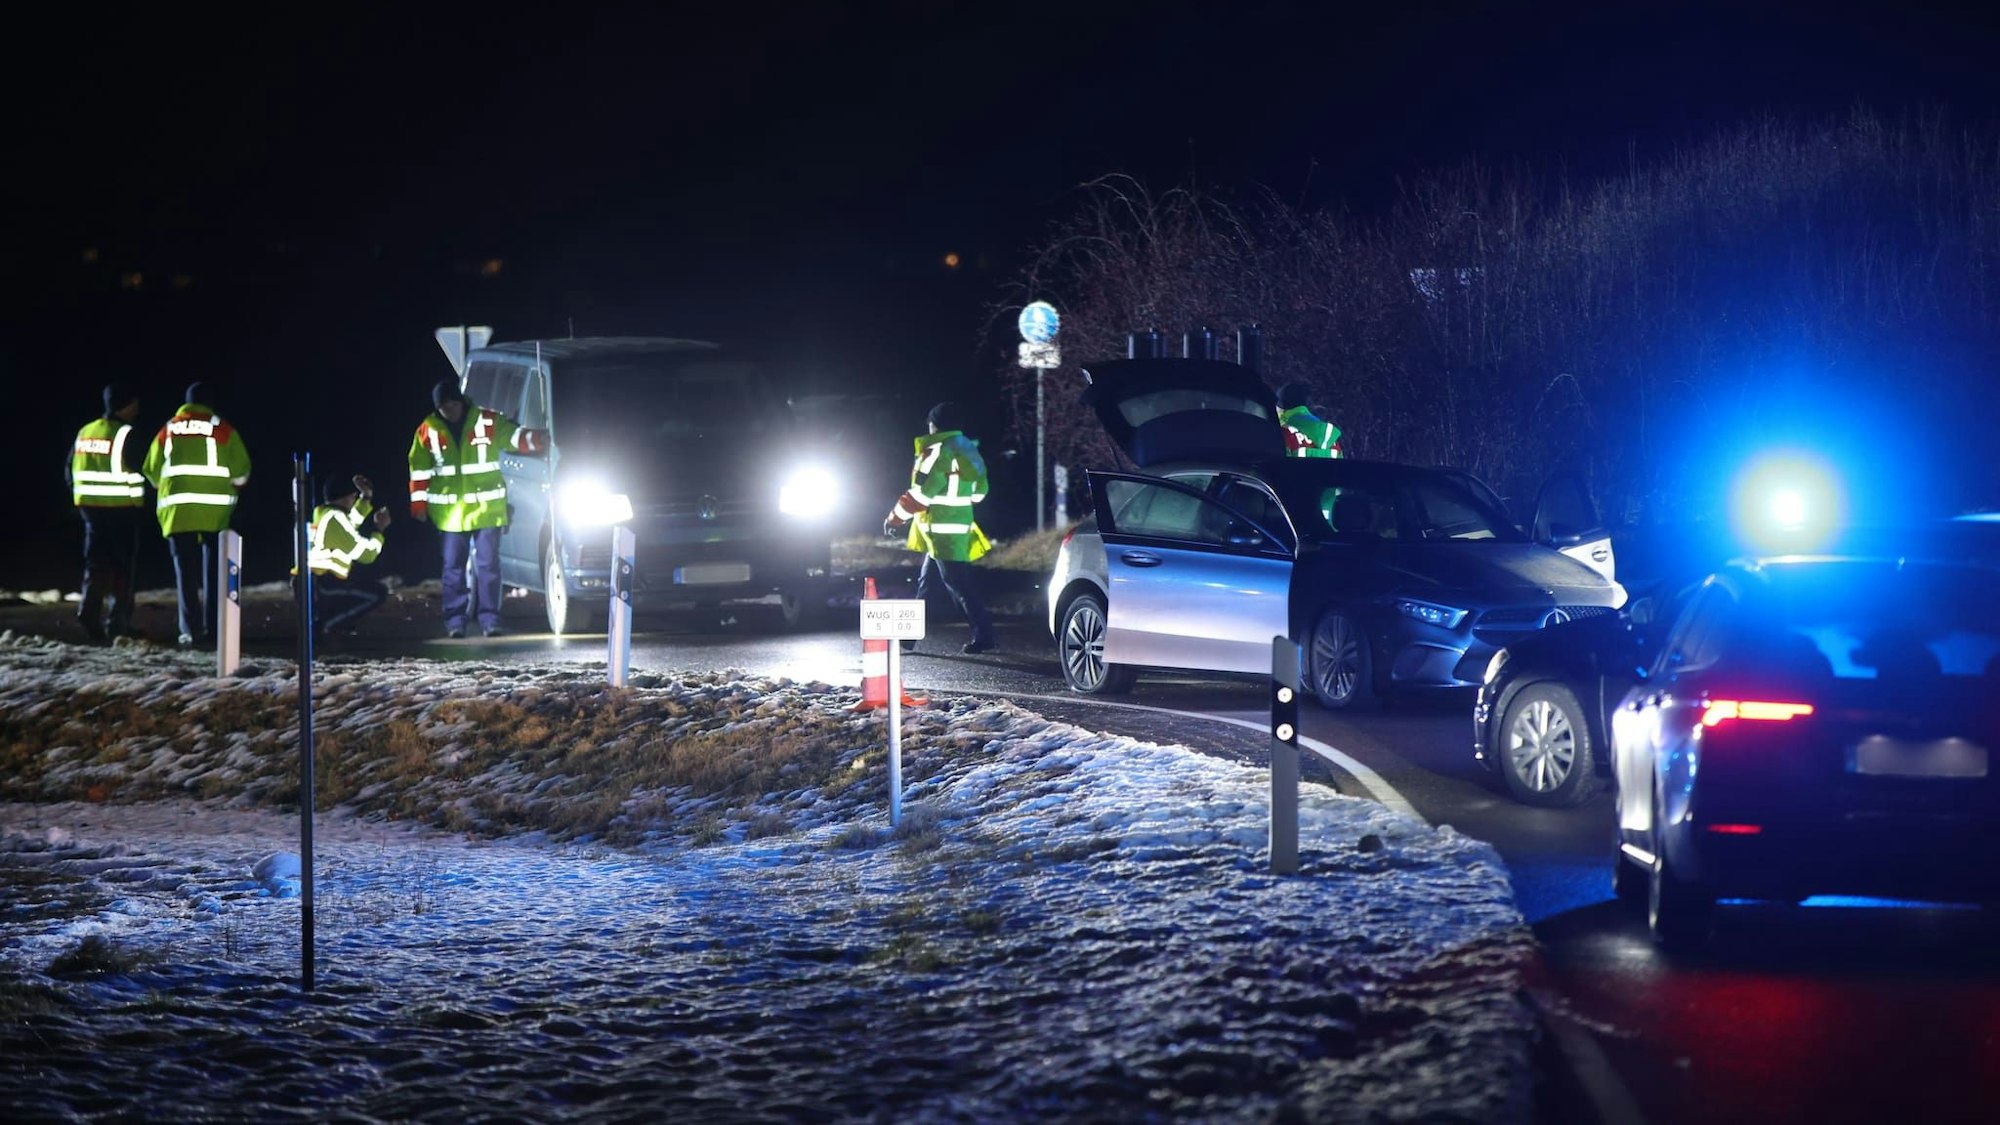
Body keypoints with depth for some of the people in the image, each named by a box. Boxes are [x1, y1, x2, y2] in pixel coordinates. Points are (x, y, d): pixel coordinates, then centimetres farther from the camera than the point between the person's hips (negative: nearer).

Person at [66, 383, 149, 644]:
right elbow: (133, 473, -14)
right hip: (120, 508, -6)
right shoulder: (124, 434, -12)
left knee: (96, 563, 11)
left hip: (89, 505, 6)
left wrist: (80, 501, 19)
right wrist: (138, 503, 1)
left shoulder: (85, 432, 9)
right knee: (122, 566, 3)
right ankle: (118, 624, 3)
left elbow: (71, 470, 13)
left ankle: (89, 613, -7)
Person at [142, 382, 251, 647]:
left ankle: (191, 630, -1)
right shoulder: (223, 429, 1)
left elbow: (153, 472, 10)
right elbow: (241, 473, -1)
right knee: (214, 572, 5)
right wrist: (226, 487, 20)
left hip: (177, 512, 1)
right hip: (216, 512, -1)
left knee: (186, 571, 5)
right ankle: (213, 629, 1)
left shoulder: (168, 431, 8)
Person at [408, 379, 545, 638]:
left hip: (486, 508, -1)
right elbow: (419, 468, 6)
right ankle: (455, 620, 11)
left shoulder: (487, 422, -3)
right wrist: (419, 504, 5)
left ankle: (489, 619, 4)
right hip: (450, 512, 1)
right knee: (453, 567, 5)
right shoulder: (428, 430, 2)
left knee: (488, 565, -1)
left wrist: (534, 439, -22)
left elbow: (513, 435, -1)